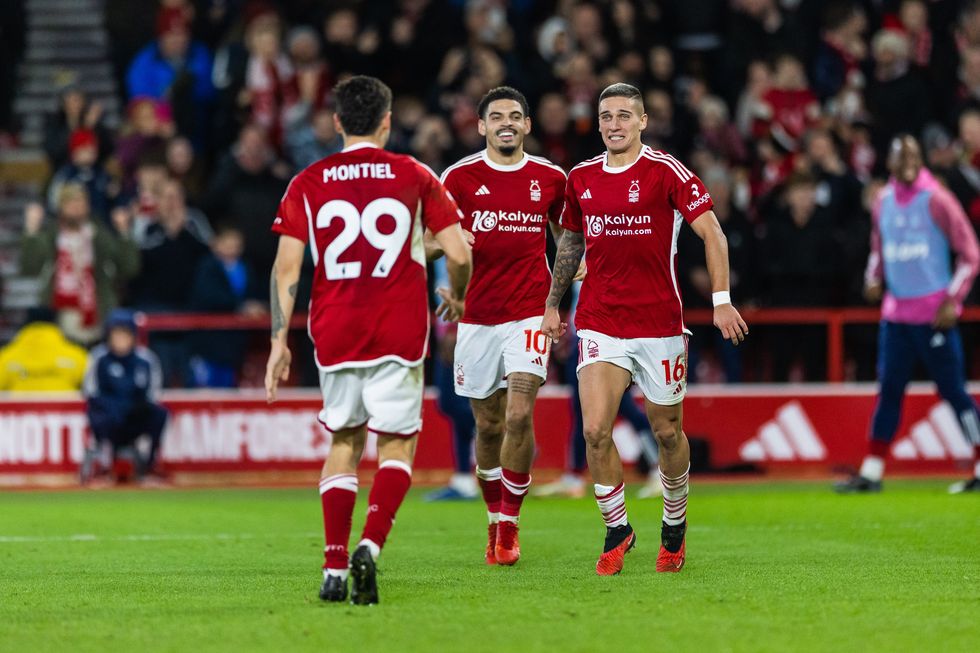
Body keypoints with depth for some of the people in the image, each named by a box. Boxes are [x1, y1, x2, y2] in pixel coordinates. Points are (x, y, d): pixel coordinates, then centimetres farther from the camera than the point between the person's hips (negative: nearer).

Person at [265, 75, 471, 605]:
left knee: (344, 443, 15)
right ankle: (370, 546, -19)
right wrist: (457, 298, 19)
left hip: (334, 335, 2)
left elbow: (286, 268, -1)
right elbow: (458, 253, -1)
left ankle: (334, 567, 8)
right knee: (396, 445, 4)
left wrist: (280, 341, 3)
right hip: (399, 336, -2)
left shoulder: (308, 183, 5)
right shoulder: (414, 176, 2)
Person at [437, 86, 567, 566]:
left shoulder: (550, 178, 4)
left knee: (519, 415, -16)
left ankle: (509, 526, -7)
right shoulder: (460, 177, 0)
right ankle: (495, 521, 26)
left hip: (529, 313, -1)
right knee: (488, 427, 8)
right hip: (477, 315, 1)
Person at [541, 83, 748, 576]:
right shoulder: (581, 178, 7)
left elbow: (712, 232, -7)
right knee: (595, 430, -12)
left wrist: (721, 299, -16)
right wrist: (552, 304, 20)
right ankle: (617, 529, 6)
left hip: (659, 324, -2)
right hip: (599, 325, 2)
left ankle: (675, 523, 33)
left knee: (667, 433, 9)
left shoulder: (666, 172, -6)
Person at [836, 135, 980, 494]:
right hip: (895, 312, 6)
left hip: (934, 314, -6)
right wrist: (873, 279, 5)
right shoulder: (883, 201, 10)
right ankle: (871, 472, 8)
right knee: (889, 390, 6)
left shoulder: (936, 199, -8)